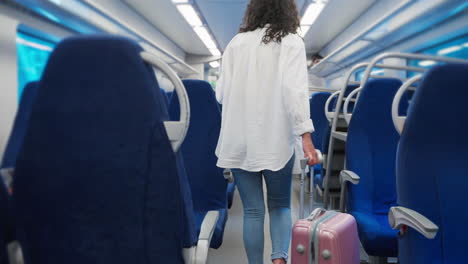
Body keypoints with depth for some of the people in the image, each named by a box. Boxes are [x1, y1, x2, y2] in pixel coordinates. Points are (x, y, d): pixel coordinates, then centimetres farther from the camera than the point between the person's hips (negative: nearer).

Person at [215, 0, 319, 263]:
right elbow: (295, 89, -13)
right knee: (280, 205, 15)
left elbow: (221, 94, 6)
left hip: (239, 141, 2)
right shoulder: (291, 42, 1)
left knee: (253, 210, 9)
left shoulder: (237, 42, 8)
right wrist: (306, 135, -16)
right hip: (275, 140, -1)